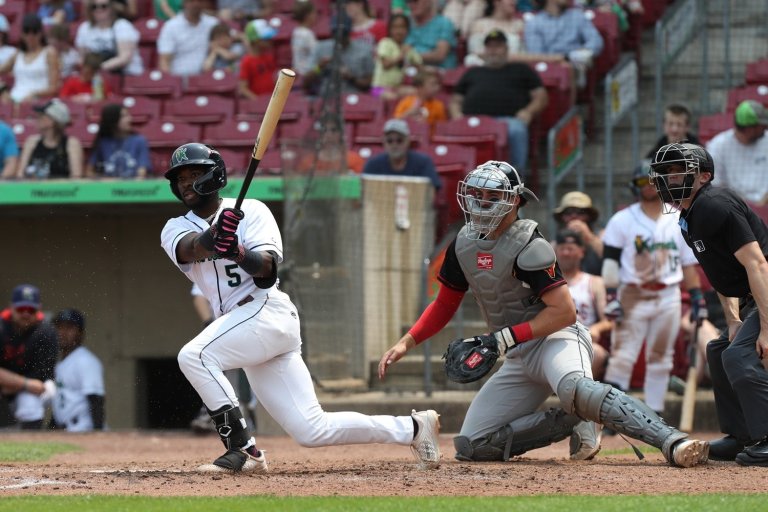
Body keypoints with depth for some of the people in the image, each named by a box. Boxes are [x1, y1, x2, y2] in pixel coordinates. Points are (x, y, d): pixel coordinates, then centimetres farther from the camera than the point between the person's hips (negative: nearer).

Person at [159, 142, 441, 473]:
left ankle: (242, 450, -23)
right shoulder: (175, 230, 14)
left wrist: (239, 253, -34)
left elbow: (267, 270, -13)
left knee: (194, 356, -26)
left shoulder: (251, 211, 2)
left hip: (267, 312, -6)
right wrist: (215, 234, -34)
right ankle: (411, 428, 12)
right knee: (312, 430, 1)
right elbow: (191, 249, -12)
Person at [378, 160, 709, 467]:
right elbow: (444, 306, 18)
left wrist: (504, 337, -25)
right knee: (471, 447, 0)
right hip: (518, 358, 8)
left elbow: (564, 312, -21)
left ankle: (673, 443, -51)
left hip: (557, 338, -8)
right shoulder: (464, 245, 7)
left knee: (574, 388, -43)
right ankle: (574, 421, 2)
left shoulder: (528, 246, -16)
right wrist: (406, 344, 4)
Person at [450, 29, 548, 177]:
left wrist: (528, 112, -1)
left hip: (508, 119, -1)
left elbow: (541, 97, 21)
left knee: (516, 131, -40)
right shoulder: (472, 73, 37)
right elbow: (455, 100, 33)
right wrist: (456, 114, 8)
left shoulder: (521, 70, 30)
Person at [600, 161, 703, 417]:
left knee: (660, 357, 7)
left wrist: (698, 297, 8)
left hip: (668, 297, 4)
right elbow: (610, 261, -5)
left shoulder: (679, 221, 10)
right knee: (623, 355, -12)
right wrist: (611, 296, -14)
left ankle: (655, 413, 13)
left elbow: (688, 263, 14)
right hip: (633, 297, -4)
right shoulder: (622, 221, -1)